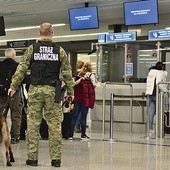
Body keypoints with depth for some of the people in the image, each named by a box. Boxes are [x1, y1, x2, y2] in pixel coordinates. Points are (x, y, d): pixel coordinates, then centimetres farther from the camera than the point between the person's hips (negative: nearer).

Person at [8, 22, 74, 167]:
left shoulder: (31, 49, 2)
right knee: (54, 125, 3)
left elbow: (21, 69, -2)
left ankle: (32, 158, 5)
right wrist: (71, 91, 9)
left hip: (35, 90, 0)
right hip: (52, 90, 0)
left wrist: (13, 86, 3)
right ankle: (56, 159, 5)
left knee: (33, 124, 4)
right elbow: (67, 73, 2)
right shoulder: (60, 51, 3)